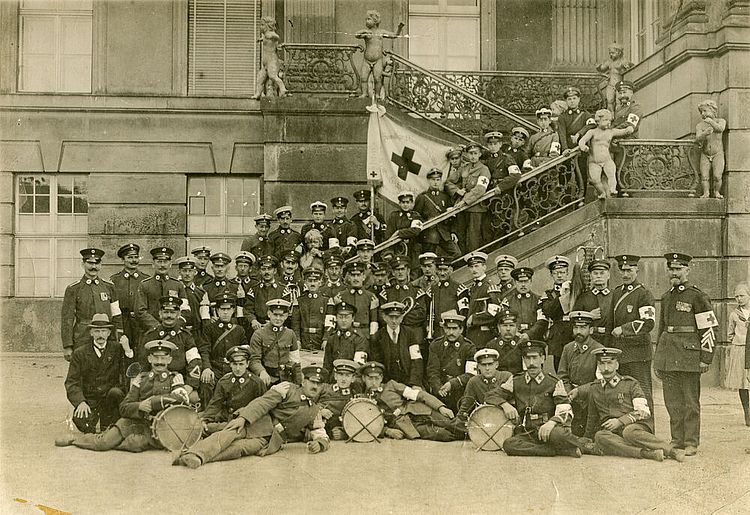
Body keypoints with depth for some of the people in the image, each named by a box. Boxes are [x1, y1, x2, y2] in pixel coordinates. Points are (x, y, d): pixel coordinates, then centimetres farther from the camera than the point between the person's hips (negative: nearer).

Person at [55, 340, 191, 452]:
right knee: (104, 441, -14)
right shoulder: (141, 379, 13)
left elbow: (182, 398, -15)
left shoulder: (175, 378, 6)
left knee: (135, 443, -31)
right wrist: (139, 406, -14)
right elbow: (124, 408, 7)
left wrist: (153, 402, -17)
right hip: (136, 421, 3)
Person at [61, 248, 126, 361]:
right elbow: (66, 319, 0)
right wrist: (67, 347, -5)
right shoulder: (73, 289, 2)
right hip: (82, 343, -2)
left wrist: (121, 338, 8)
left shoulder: (109, 287, 10)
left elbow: (117, 317, 13)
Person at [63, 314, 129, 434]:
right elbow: (71, 382, 1)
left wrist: (127, 350, -18)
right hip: (89, 400, 0)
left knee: (115, 392, -33)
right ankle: (92, 432, 9)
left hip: (110, 397, 0)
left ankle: (107, 428, -8)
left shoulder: (117, 350, 6)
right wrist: (80, 402, -16)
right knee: (79, 419, -29)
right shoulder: (80, 353, 7)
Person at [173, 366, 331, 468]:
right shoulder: (287, 388, 10)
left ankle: (200, 458, -47)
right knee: (229, 434, -32)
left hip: (268, 441, 1)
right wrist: (243, 417, -19)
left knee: (242, 447, -30)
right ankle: (194, 454, -50)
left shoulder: (315, 411, 23)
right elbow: (263, 402, -2)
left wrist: (319, 443, -3)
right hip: (260, 423, -1)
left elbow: (321, 435, 24)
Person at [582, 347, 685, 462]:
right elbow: (592, 418, 28)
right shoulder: (593, 388, 14)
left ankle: (672, 450, -36)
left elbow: (644, 412, -2)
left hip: (636, 426, -2)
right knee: (600, 436, -33)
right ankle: (645, 453, -44)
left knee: (629, 431, -38)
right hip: (612, 432, 2)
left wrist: (620, 421, -13)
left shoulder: (630, 383, 6)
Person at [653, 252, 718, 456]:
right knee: (672, 401, 9)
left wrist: (706, 358, -11)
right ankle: (677, 440, 18)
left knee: (690, 401, 1)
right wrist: (658, 359, 20)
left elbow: (708, 329, -7)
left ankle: (691, 443, 8)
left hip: (689, 354, -6)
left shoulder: (697, 296, -4)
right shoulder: (666, 297, 15)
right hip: (668, 354, 6)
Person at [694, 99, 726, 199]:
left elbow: (720, 129, -25)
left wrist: (711, 122, -40)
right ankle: (706, 193, 3)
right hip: (705, 155, 1)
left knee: (717, 176, -12)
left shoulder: (720, 121, -2)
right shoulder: (700, 125, -3)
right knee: (704, 176, -10)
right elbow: (697, 140, -17)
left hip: (717, 154, -1)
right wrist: (705, 133, -38)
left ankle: (717, 192, 8)